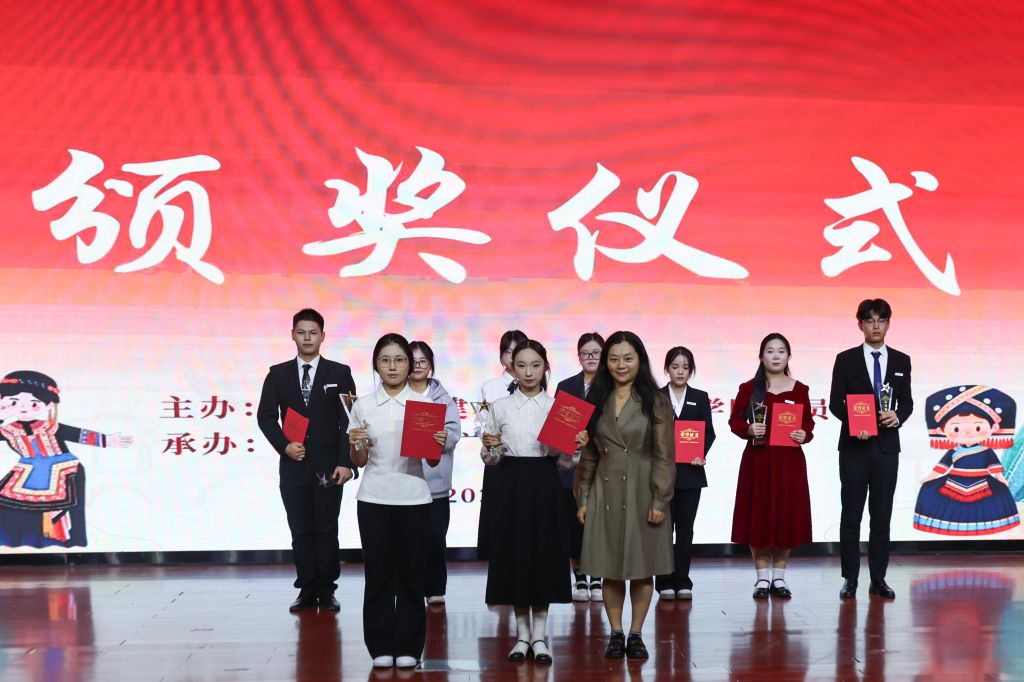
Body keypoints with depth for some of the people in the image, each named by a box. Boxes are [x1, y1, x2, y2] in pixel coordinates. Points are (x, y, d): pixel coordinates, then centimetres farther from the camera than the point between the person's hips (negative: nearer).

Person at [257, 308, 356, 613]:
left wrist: (345, 462, -9)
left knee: (327, 531, 2)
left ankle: (326, 591, 10)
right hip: (293, 466, 2)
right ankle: (307, 591, 11)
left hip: (328, 467, -1)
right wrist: (284, 445, -9)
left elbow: (349, 421, -1)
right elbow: (266, 416, 6)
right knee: (301, 532, 5)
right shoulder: (278, 374, 7)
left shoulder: (339, 373, 3)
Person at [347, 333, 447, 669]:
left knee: (411, 574, 4)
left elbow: (433, 461, 3)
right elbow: (359, 462, 7)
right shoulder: (363, 406, 3)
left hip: (413, 499, 0)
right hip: (373, 499, 1)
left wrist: (439, 445, -18)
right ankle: (381, 646, 14)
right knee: (378, 574, 4)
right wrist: (355, 444, -13)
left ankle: (408, 647, 14)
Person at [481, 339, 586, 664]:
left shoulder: (557, 406, 3)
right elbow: (491, 460, 5)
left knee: (544, 554, 1)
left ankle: (539, 635, 11)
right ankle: (522, 634, 14)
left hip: (545, 484, 0)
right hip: (510, 485, 0)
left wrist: (578, 447, -17)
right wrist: (488, 447, -17)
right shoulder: (500, 407, 3)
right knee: (514, 553, 2)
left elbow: (565, 457, 3)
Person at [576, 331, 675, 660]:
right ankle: (616, 634, 16)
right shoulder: (596, 401, 7)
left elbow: (664, 455, -6)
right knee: (610, 568, 5)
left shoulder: (656, 401, -2)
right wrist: (583, 498, 5)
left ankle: (636, 634, 15)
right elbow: (587, 454, 9)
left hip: (642, 492, -2)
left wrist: (660, 500, -11)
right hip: (605, 493, 2)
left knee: (642, 567, 4)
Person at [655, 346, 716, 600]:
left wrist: (701, 453, -13)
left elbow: (709, 432, 4)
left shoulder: (700, 398, 9)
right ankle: (664, 582, 5)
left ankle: (682, 580, 9)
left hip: (690, 471, 1)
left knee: (685, 526, 3)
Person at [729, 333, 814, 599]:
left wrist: (804, 435, -12)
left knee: (787, 517, 3)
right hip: (757, 459, -1)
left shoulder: (799, 390, 4)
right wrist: (749, 430, -16)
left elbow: (808, 424, 9)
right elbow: (734, 420, 3)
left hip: (789, 461, 1)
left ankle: (779, 577, 15)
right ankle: (762, 578, 12)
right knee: (758, 517, 1)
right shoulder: (749, 388, 1)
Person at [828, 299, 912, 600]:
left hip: (886, 447, 2)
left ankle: (878, 578, 10)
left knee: (882, 515, 5)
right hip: (854, 446, -2)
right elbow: (835, 402, -1)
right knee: (851, 515, 2)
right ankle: (850, 579, 7)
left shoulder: (901, 361, 8)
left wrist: (897, 416, -13)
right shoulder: (846, 360, 1)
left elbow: (907, 402, 9)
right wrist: (854, 423, -17)